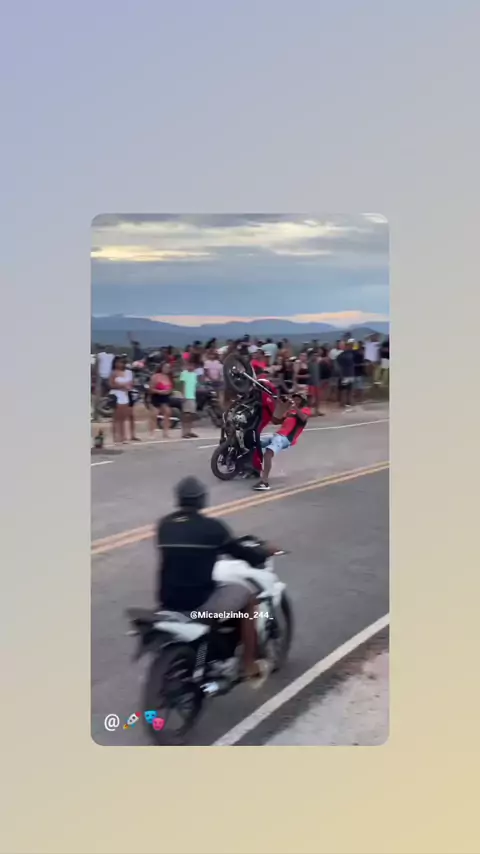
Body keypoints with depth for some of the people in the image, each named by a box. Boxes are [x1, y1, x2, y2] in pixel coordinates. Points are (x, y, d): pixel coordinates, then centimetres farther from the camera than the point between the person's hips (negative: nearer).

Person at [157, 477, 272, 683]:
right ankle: (250, 665, 21)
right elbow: (240, 553, 1)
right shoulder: (211, 526, -10)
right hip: (200, 602, -5)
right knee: (247, 596, 17)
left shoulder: (164, 525, 5)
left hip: (168, 602, 5)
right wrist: (265, 553, 21)